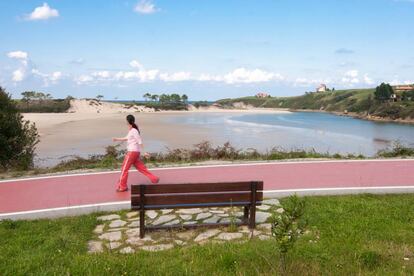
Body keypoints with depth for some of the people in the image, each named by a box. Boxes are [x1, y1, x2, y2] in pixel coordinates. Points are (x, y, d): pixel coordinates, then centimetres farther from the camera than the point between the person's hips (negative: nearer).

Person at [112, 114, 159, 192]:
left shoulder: (134, 131, -15)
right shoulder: (131, 131, 13)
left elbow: (140, 142, -17)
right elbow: (126, 138, 28)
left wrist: (144, 152, -18)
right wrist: (117, 139, 22)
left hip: (132, 152, -9)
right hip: (135, 152, 9)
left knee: (124, 168, 0)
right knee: (141, 167, 12)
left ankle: (122, 187, 9)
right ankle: (154, 178, 13)